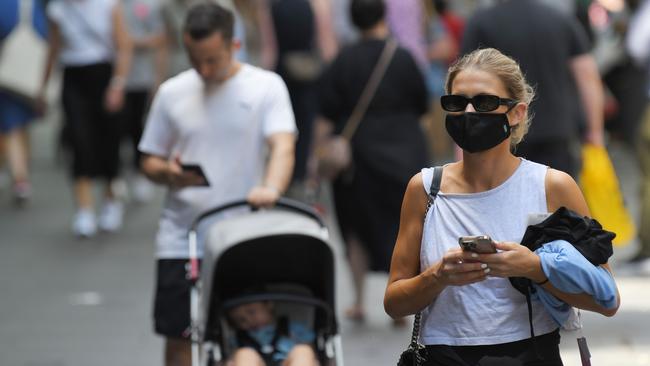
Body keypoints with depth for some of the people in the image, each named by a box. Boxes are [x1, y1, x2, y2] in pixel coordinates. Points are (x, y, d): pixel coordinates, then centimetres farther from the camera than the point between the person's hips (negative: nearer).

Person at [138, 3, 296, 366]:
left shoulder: (266, 86, 0)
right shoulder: (173, 92, 8)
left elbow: (283, 146, -13)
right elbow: (150, 162, 14)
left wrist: (271, 189, -35)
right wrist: (168, 173, -11)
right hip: (181, 239, 2)